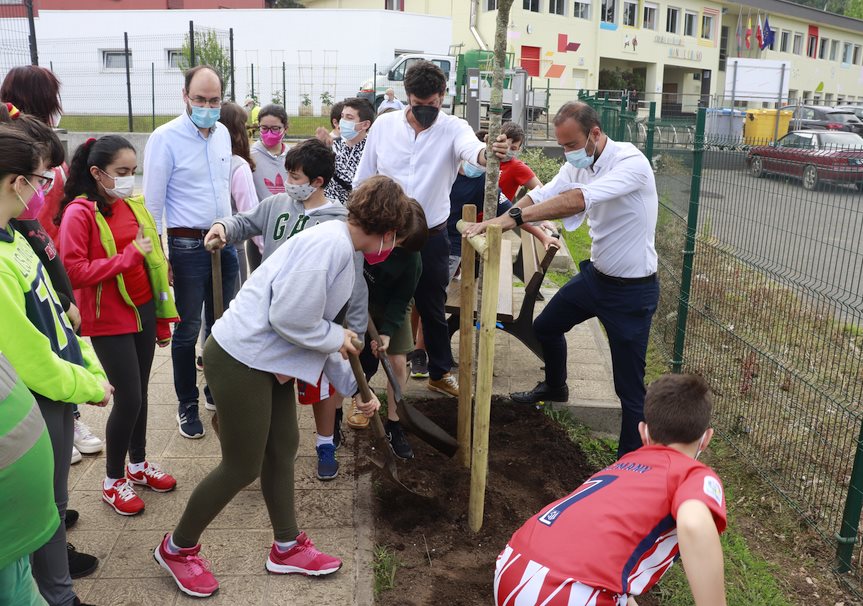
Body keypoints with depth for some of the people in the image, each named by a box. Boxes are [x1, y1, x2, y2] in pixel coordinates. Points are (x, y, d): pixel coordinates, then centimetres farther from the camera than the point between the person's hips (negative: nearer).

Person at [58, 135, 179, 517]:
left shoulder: (133, 205, 7)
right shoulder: (79, 212, -12)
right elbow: (74, 272, -19)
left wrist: (163, 318, 13)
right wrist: (129, 255, -22)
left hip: (144, 313, 6)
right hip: (110, 321, -6)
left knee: (139, 392, 15)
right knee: (128, 398, -2)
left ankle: (138, 464, 34)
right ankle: (113, 481, 19)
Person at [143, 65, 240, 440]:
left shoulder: (223, 133, 6)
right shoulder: (165, 138, -12)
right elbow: (152, 203, -10)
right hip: (188, 246, -5)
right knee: (188, 329, 6)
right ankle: (187, 405, 21)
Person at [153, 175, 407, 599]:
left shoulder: (340, 247, 12)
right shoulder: (330, 243, -21)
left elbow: (315, 326, 17)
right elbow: (289, 318, -25)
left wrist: (353, 388, 18)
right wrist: (337, 337, -7)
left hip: (268, 360, 10)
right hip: (241, 360, -10)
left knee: (282, 450, 18)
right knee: (243, 467, 5)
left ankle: (287, 548, 37)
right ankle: (176, 548, 28)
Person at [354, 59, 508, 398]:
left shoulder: (453, 128, -8)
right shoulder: (384, 125, -3)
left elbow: (469, 146, -33)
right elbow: (363, 179, 3)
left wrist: (487, 154, -56)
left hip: (431, 238, 0)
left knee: (433, 310, 16)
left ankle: (440, 373, 36)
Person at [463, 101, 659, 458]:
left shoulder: (631, 163, -26)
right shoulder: (578, 163, 0)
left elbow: (577, 200, -40)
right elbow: (541, 195, -6)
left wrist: (516, 216, -41)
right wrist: (494, 223, -21)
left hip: (632, 289, -8)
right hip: (596, 274, 8)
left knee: (630, 387, -4)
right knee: (546, 327, 25)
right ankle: (555, 387, 52)